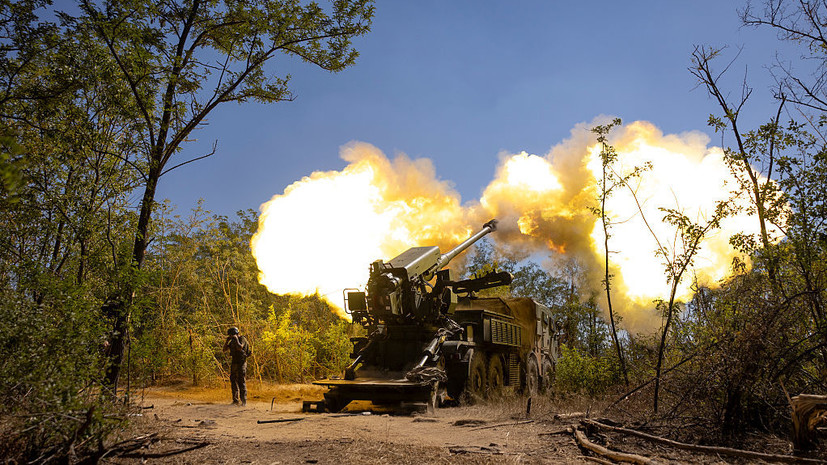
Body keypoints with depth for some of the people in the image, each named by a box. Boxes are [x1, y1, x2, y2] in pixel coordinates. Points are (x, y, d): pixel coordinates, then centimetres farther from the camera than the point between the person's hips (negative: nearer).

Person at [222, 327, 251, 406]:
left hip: (241, 363, -8)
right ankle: (236, 400, 15)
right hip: (234, 363, 8)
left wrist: (236, 338, -18)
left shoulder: (242, 339, -9)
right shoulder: (233, 341, 13)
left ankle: (243, 401, -6)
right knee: (233, 381, 8)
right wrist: (227, 340, 1)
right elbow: (225, 349, 13)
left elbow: (239, 347, -27)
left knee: (241, 381, -9)